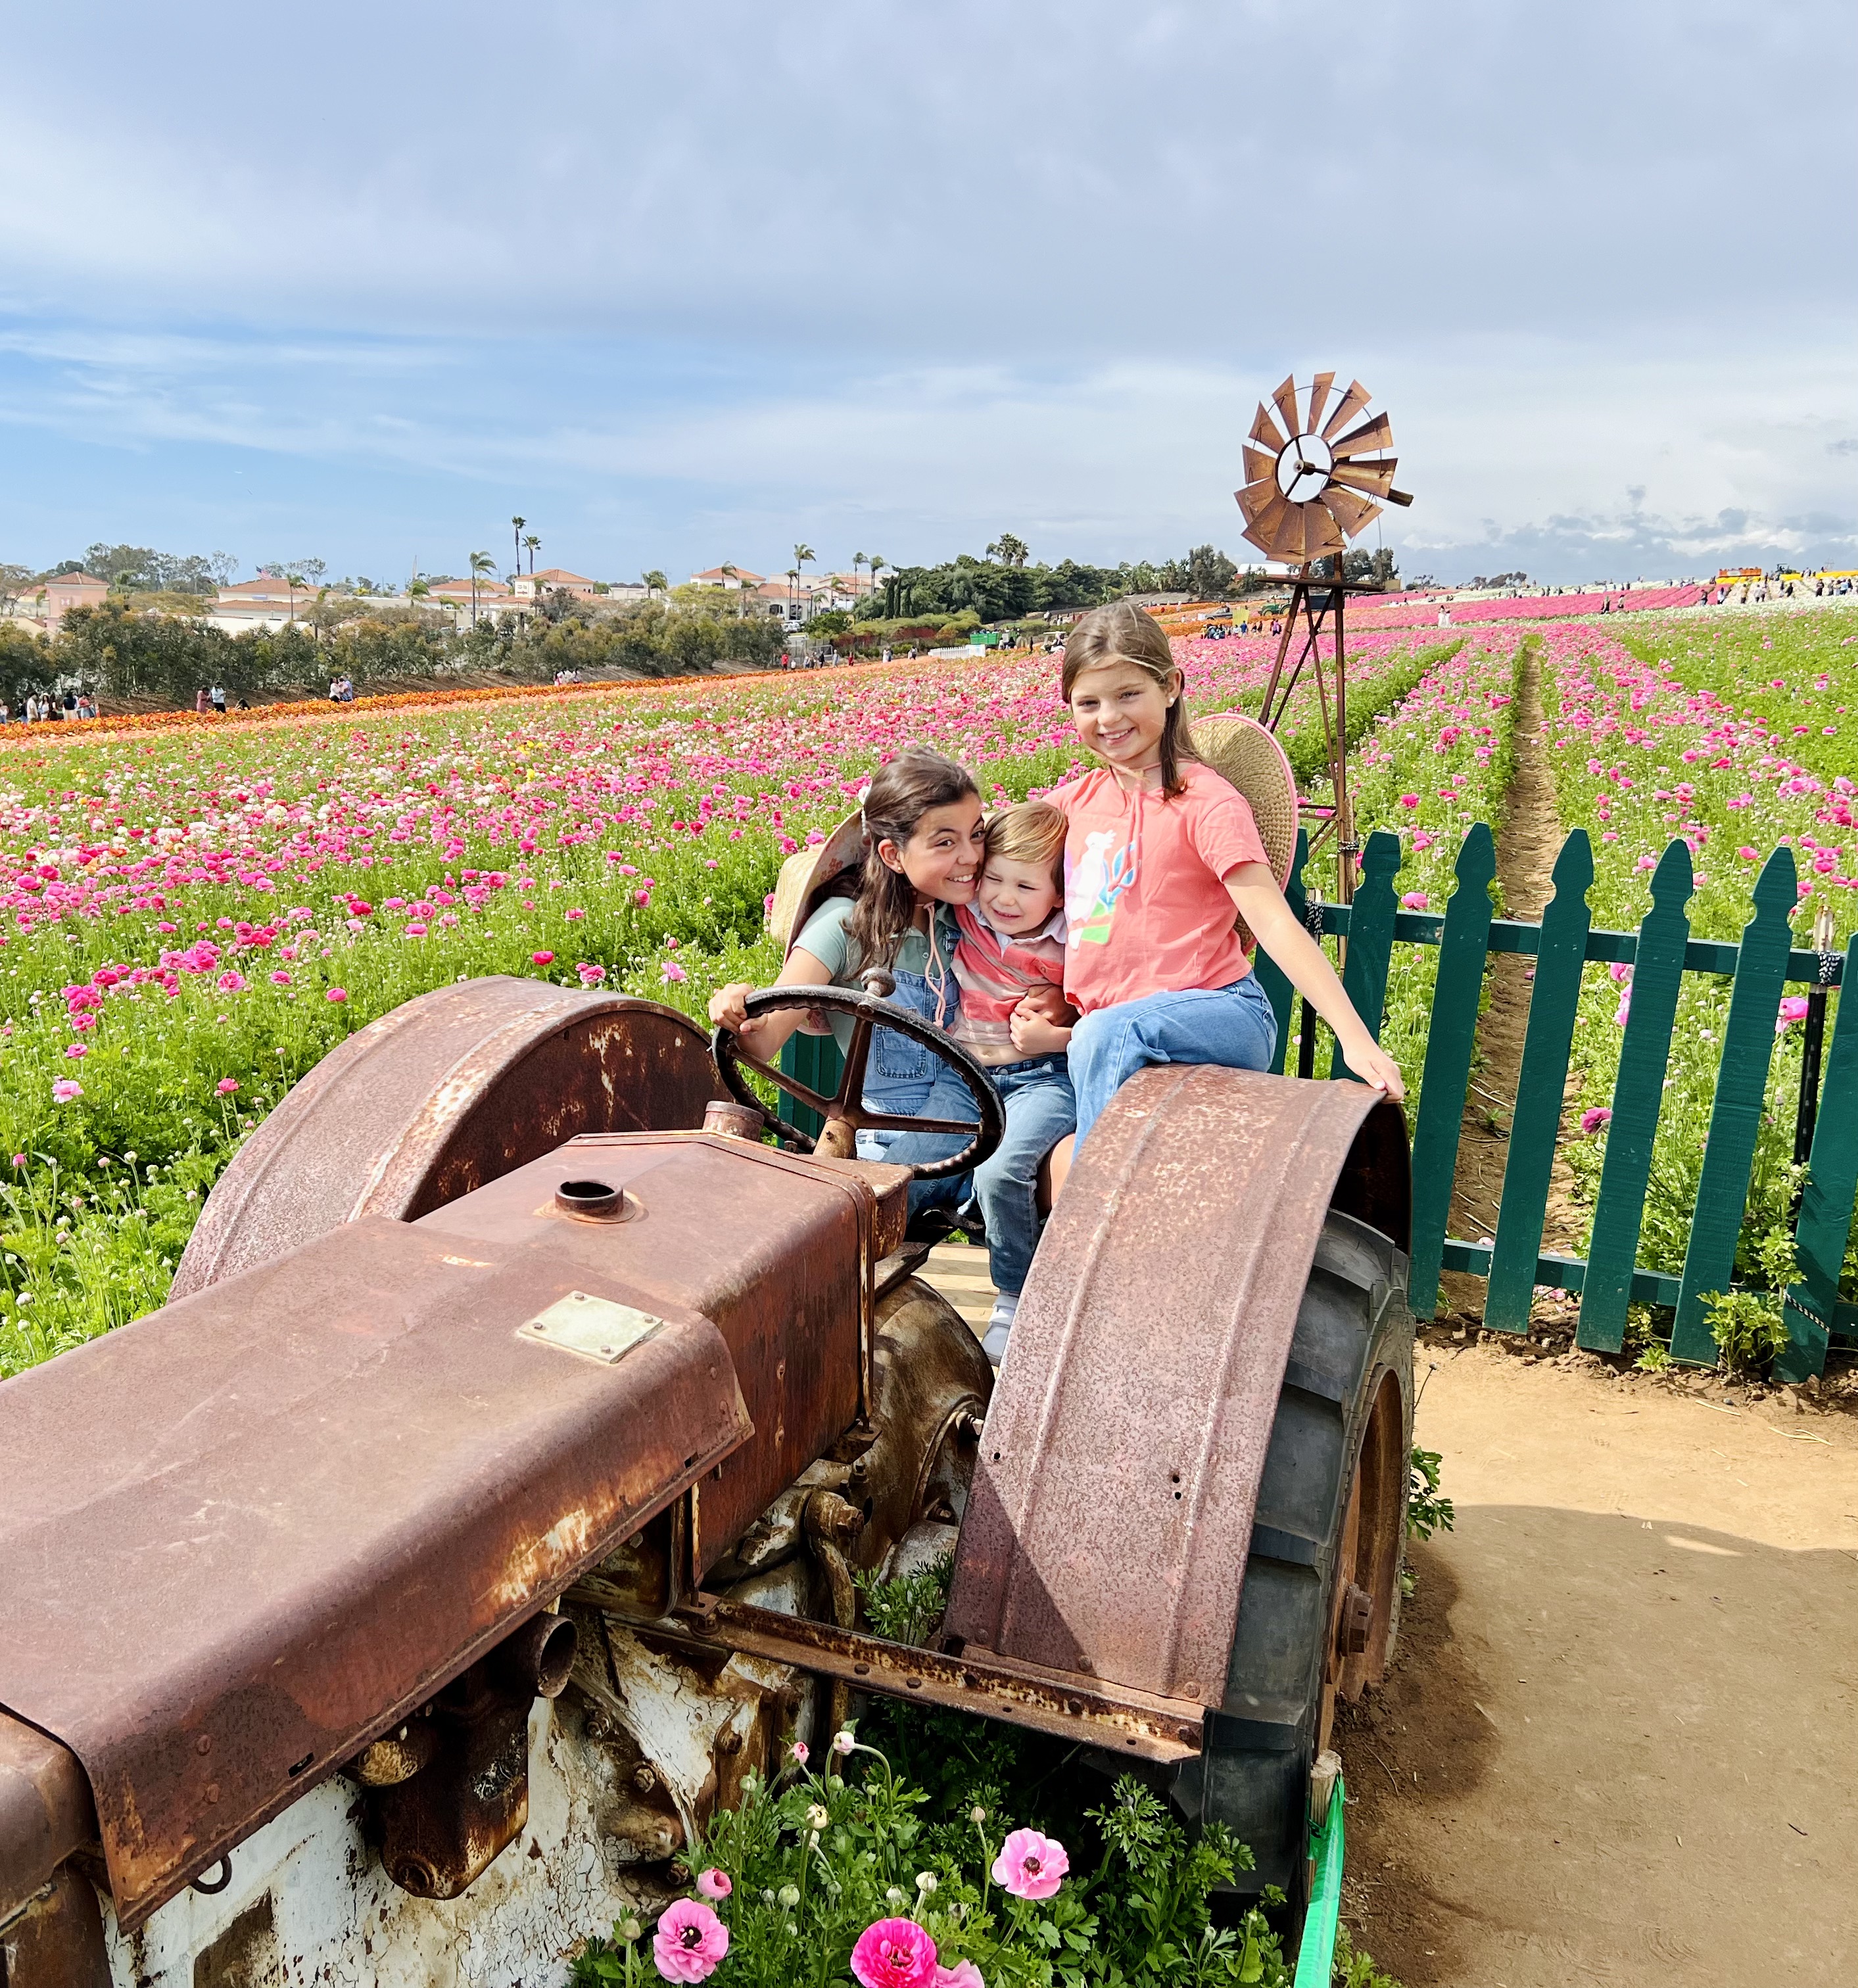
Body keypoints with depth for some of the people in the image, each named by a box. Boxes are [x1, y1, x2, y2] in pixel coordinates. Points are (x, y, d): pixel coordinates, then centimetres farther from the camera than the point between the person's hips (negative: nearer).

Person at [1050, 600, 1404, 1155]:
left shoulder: (1206, 801, -6)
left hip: (1218, 1013, -5)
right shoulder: (1077, 799, 13)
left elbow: (1275, 925, -14)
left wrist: (1355, 1038, -24)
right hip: (1098, 1021, 5)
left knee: (1106, 1034, -37)